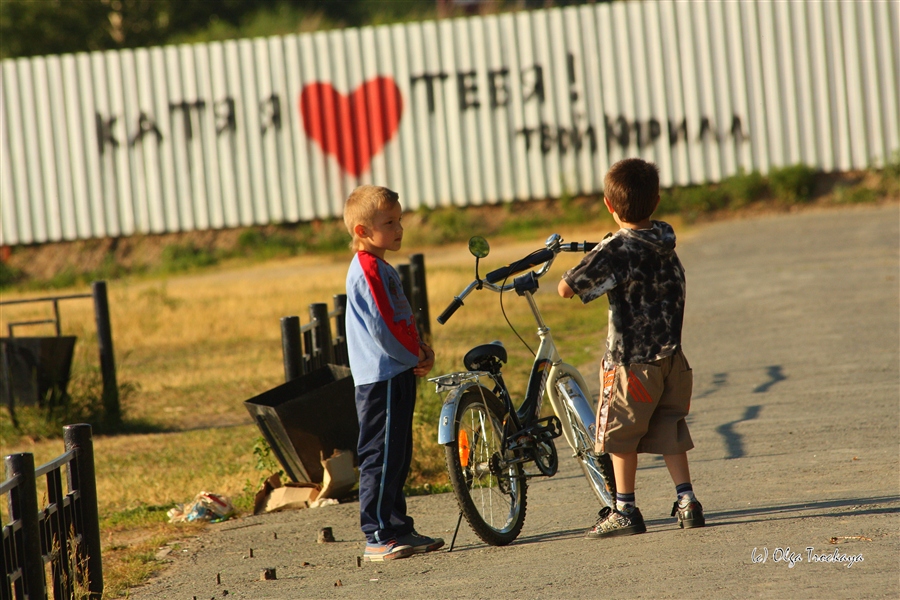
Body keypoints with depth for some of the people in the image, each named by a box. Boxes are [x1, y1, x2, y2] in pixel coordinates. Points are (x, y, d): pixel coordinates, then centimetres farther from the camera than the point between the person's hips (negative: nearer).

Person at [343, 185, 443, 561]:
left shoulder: (382, 270, 17)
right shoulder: (367, 270, -15)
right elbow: (381, 328, -20)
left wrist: (420, 349, 6)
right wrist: (415, 357, -10)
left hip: (397, 374, 10)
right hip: (381, 378, -10)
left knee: (397, 458, 14)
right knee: (381, 458, -8)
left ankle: (399, 529, 20)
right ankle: (377, 538, -6)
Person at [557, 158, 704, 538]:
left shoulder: (615, 250, -17)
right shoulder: (666, 242, 4)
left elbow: (566, 289, -22)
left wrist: (572, 276, 3)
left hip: (631, 360, -6)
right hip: (672, 356, 6)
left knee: (621, 435, 6)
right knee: (670, 432, 14)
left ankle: (625, 511, 10)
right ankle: (687, 502, 9)